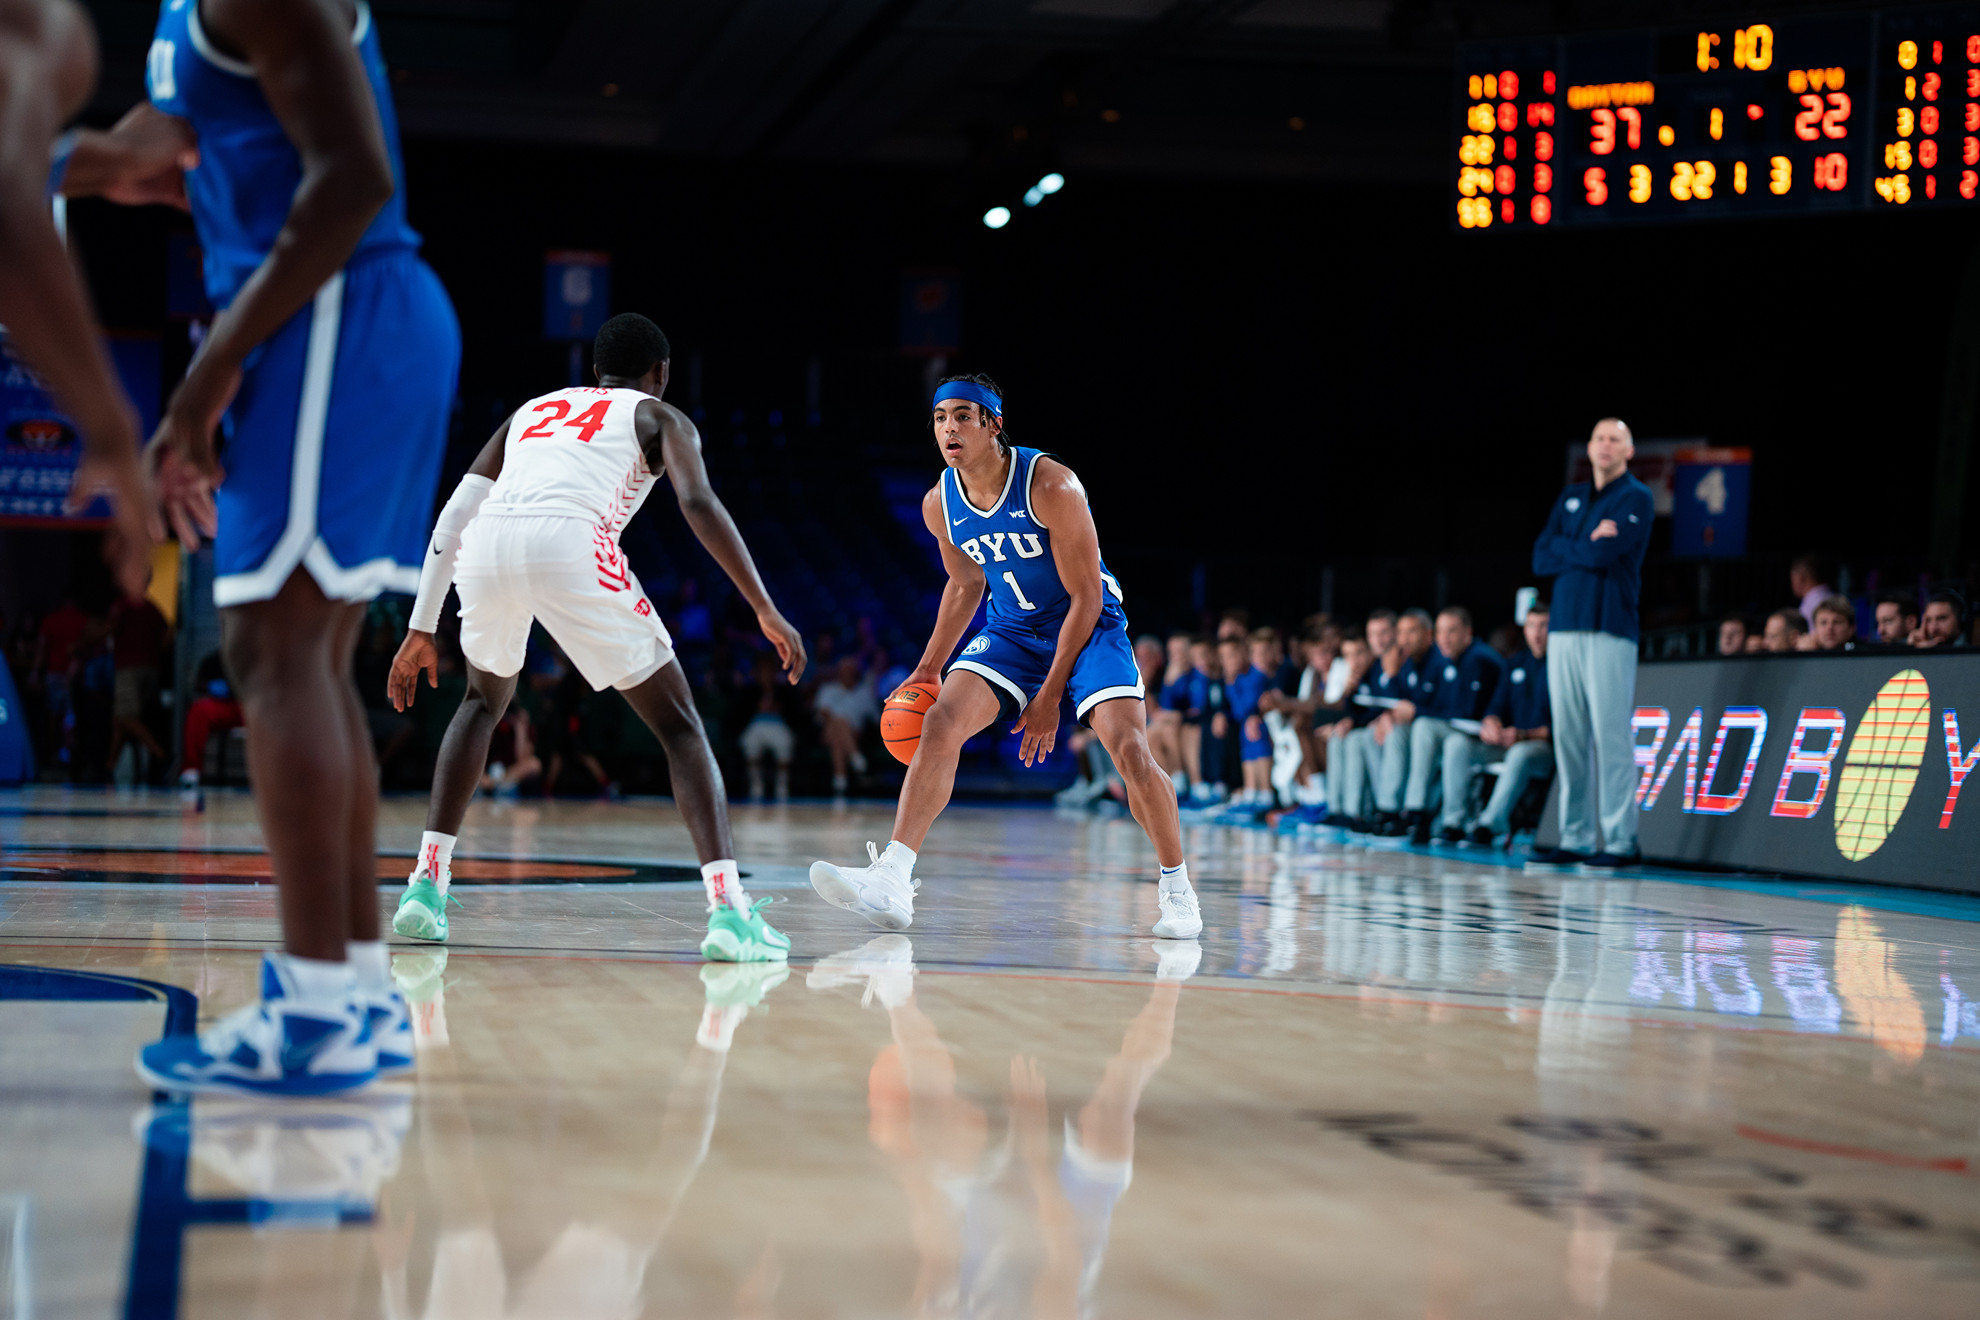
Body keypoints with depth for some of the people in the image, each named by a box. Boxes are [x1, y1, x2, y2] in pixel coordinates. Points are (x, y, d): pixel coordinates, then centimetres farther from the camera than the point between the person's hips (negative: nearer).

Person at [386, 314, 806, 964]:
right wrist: (767, 612, 1)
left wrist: (421, 629, 30)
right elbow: (698, 502, 3)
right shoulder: (660, 416, 24)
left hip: (488, 546, 4)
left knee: (484, 700, 33)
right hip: (570, 544, -4)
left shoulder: (532, 410, 37)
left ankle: (426, 882, 22)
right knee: (678, 723, 7)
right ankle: (728, 908, -9)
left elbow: (454, 515, 28)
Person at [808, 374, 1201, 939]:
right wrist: (928, 670, 10)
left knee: (1130, 751, -20)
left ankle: (1175, 888, 1)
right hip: (1011, 628, 5)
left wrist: (1050, 695, -19)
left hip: (1088, 625, -4)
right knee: (939, 724, -16)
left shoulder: (1052, 486, -25)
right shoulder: (940, 505, -8)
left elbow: (1086, 598, -20)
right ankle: (892, 881, -19)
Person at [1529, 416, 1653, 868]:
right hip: (1564, 627, 6)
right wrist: (1586, 545, -3)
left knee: (1611, 736, -9)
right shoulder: (1571, 498, 19)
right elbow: (1541, 558, 8)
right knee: (1568, 737, 4)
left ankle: (1620, 841, -7)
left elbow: (1603, 554, -13)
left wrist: (1567, 550, 2)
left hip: (1609, 631, -6)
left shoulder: (1636, 498, 1)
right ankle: (1575, 839, 8)